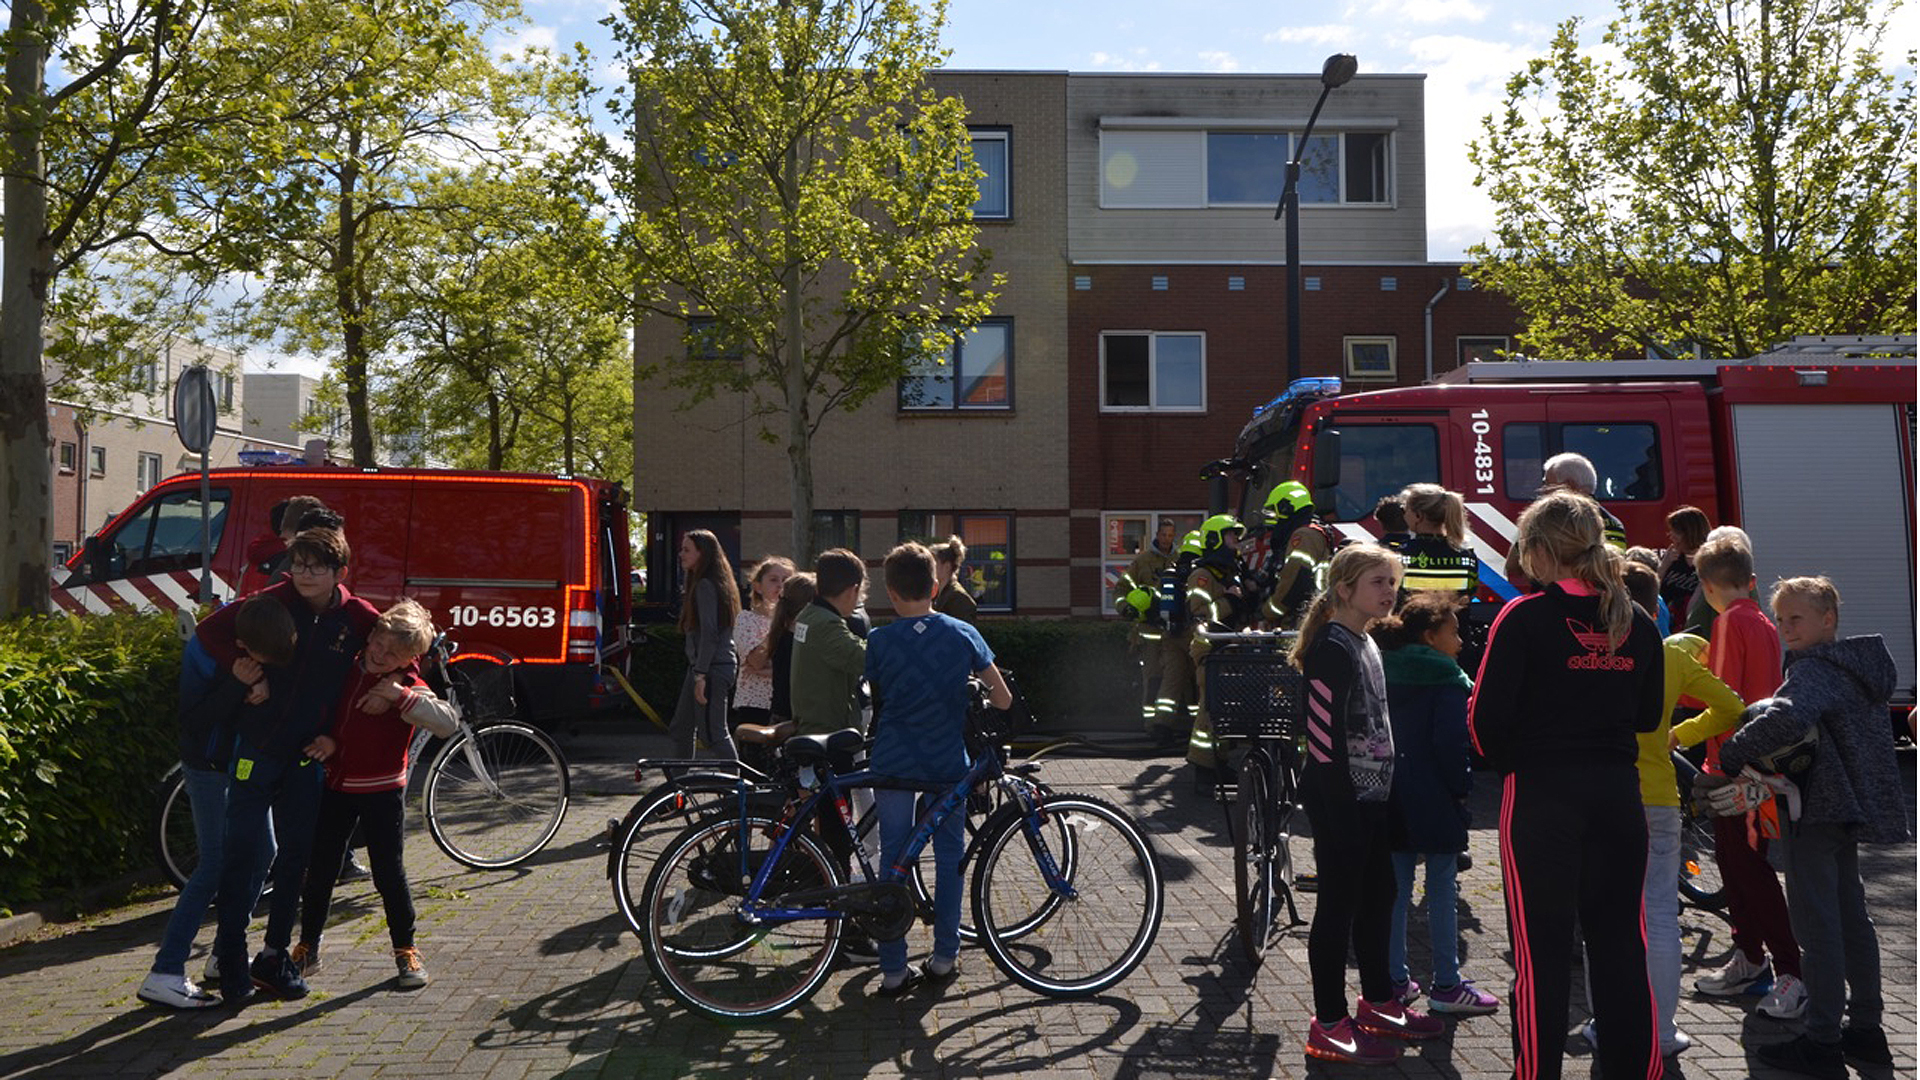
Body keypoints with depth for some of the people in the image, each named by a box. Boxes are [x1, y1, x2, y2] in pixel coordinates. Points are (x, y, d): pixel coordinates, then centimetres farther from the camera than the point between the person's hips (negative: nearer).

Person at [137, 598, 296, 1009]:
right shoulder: (202, 651, -25)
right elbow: (190, 721, -25)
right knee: (214, 866, -10)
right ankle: (163, 974, -6)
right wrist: (236, 686, -36)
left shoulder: (275, 646, -10)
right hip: (210, 766, -7)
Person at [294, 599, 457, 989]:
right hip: (336, 784, 4)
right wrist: (325, 740, -5)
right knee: (319, 867, 11)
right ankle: (307, 947, 27)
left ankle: (406, 950, 15)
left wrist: (399, 695, -35)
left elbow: (448, 722, -30)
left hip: (383, 790, -4)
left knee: (389, 872, -1)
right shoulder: (346, 670, 0)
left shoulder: (408, 687, -13)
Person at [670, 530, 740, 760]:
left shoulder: (705, 586, -14)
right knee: (681, 728, 16)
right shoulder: (698, 583, 17)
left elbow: (709, 634, -21)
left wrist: (701, 675, -22)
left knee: (712, 733, -9)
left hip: (712, 668, -11)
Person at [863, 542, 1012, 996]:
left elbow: (875, 695, 3)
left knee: (894, 860, 6)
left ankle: (893, 971, 10)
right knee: (949, 856, 14)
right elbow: (1002, 698, -1)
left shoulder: (880, 641, -7)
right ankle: (945, 957, 21)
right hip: (948, 763, 1)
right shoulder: (963, 634, -3)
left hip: (893, 764, -1)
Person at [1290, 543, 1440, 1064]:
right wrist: (1343, 807, -22)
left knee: (1377, 899, 18)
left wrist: (1383, 794, 18)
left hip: (1372, 795, 9)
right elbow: (1324, 733, -21)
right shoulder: (1332, 648, -17)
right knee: (1339, 904, -2)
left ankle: (1378, 1004, 33)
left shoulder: (1367, 644, 13)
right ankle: (1329, 1027, 8)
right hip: (1340, 799, -9)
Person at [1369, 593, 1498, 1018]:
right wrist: (1461, 787, -5)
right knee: (1442, 892, 3)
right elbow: (1452, 740, -17)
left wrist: (1390, 780, 16)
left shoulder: (1387, 673, 9)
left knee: (1396, 889, 10)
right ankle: (1446, 986, 10)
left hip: (1393, 798, 6)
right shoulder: (1446, 679, -12)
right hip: (1435, 799, -6)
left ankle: (1395, 980, 15)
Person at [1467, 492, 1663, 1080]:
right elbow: (1649, 716, 14)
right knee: (1621, 943, 14)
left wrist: (1502, 757, 7)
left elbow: (1486, 718, -13)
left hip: (1541, 794, -5)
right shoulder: (1637, 623, 4)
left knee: (1541, 951, 3)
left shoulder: (1524, 617, -12)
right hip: (1618, 794, 5)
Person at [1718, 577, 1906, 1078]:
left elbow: (1786, 718, -37)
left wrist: (1730, 756, -24)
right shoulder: (1857, 664, 15)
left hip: (1818, 808, -10)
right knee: (1850, 915, 17)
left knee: (1815, 919, -5)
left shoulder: (1814, 669, -17)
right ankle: (1866, 1029, 27)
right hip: (1852, 804, 10)